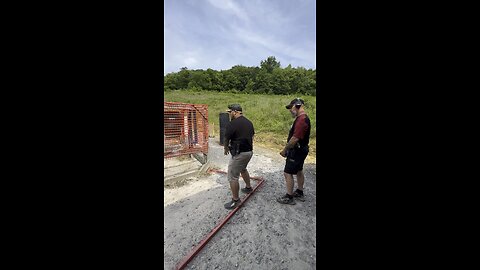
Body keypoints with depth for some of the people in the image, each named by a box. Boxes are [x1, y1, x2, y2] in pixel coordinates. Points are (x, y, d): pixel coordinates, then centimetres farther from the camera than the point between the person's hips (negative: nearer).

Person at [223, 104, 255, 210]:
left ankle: (235, 200, 16)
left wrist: (225, 149, 13)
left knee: (232, 177, 4)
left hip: (239, 154, -9)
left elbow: (226, 140, -7)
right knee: (243, 169, 32)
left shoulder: (232, 124, -17)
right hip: (249, 151, 9)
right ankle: (248, 187, 48)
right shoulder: (249, 122, 8)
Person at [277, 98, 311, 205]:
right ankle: (300, 193, 37)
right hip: (300, 150, 10)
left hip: (297, 151, -10)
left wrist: (285, 150, -16)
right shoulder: (303, 118, 9)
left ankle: (289, 197, 14)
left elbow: (295, 138, -27)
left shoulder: (301, 120, -24)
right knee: (299, 171, 20)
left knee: (288, 173, -1)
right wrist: (287, 149, 14)